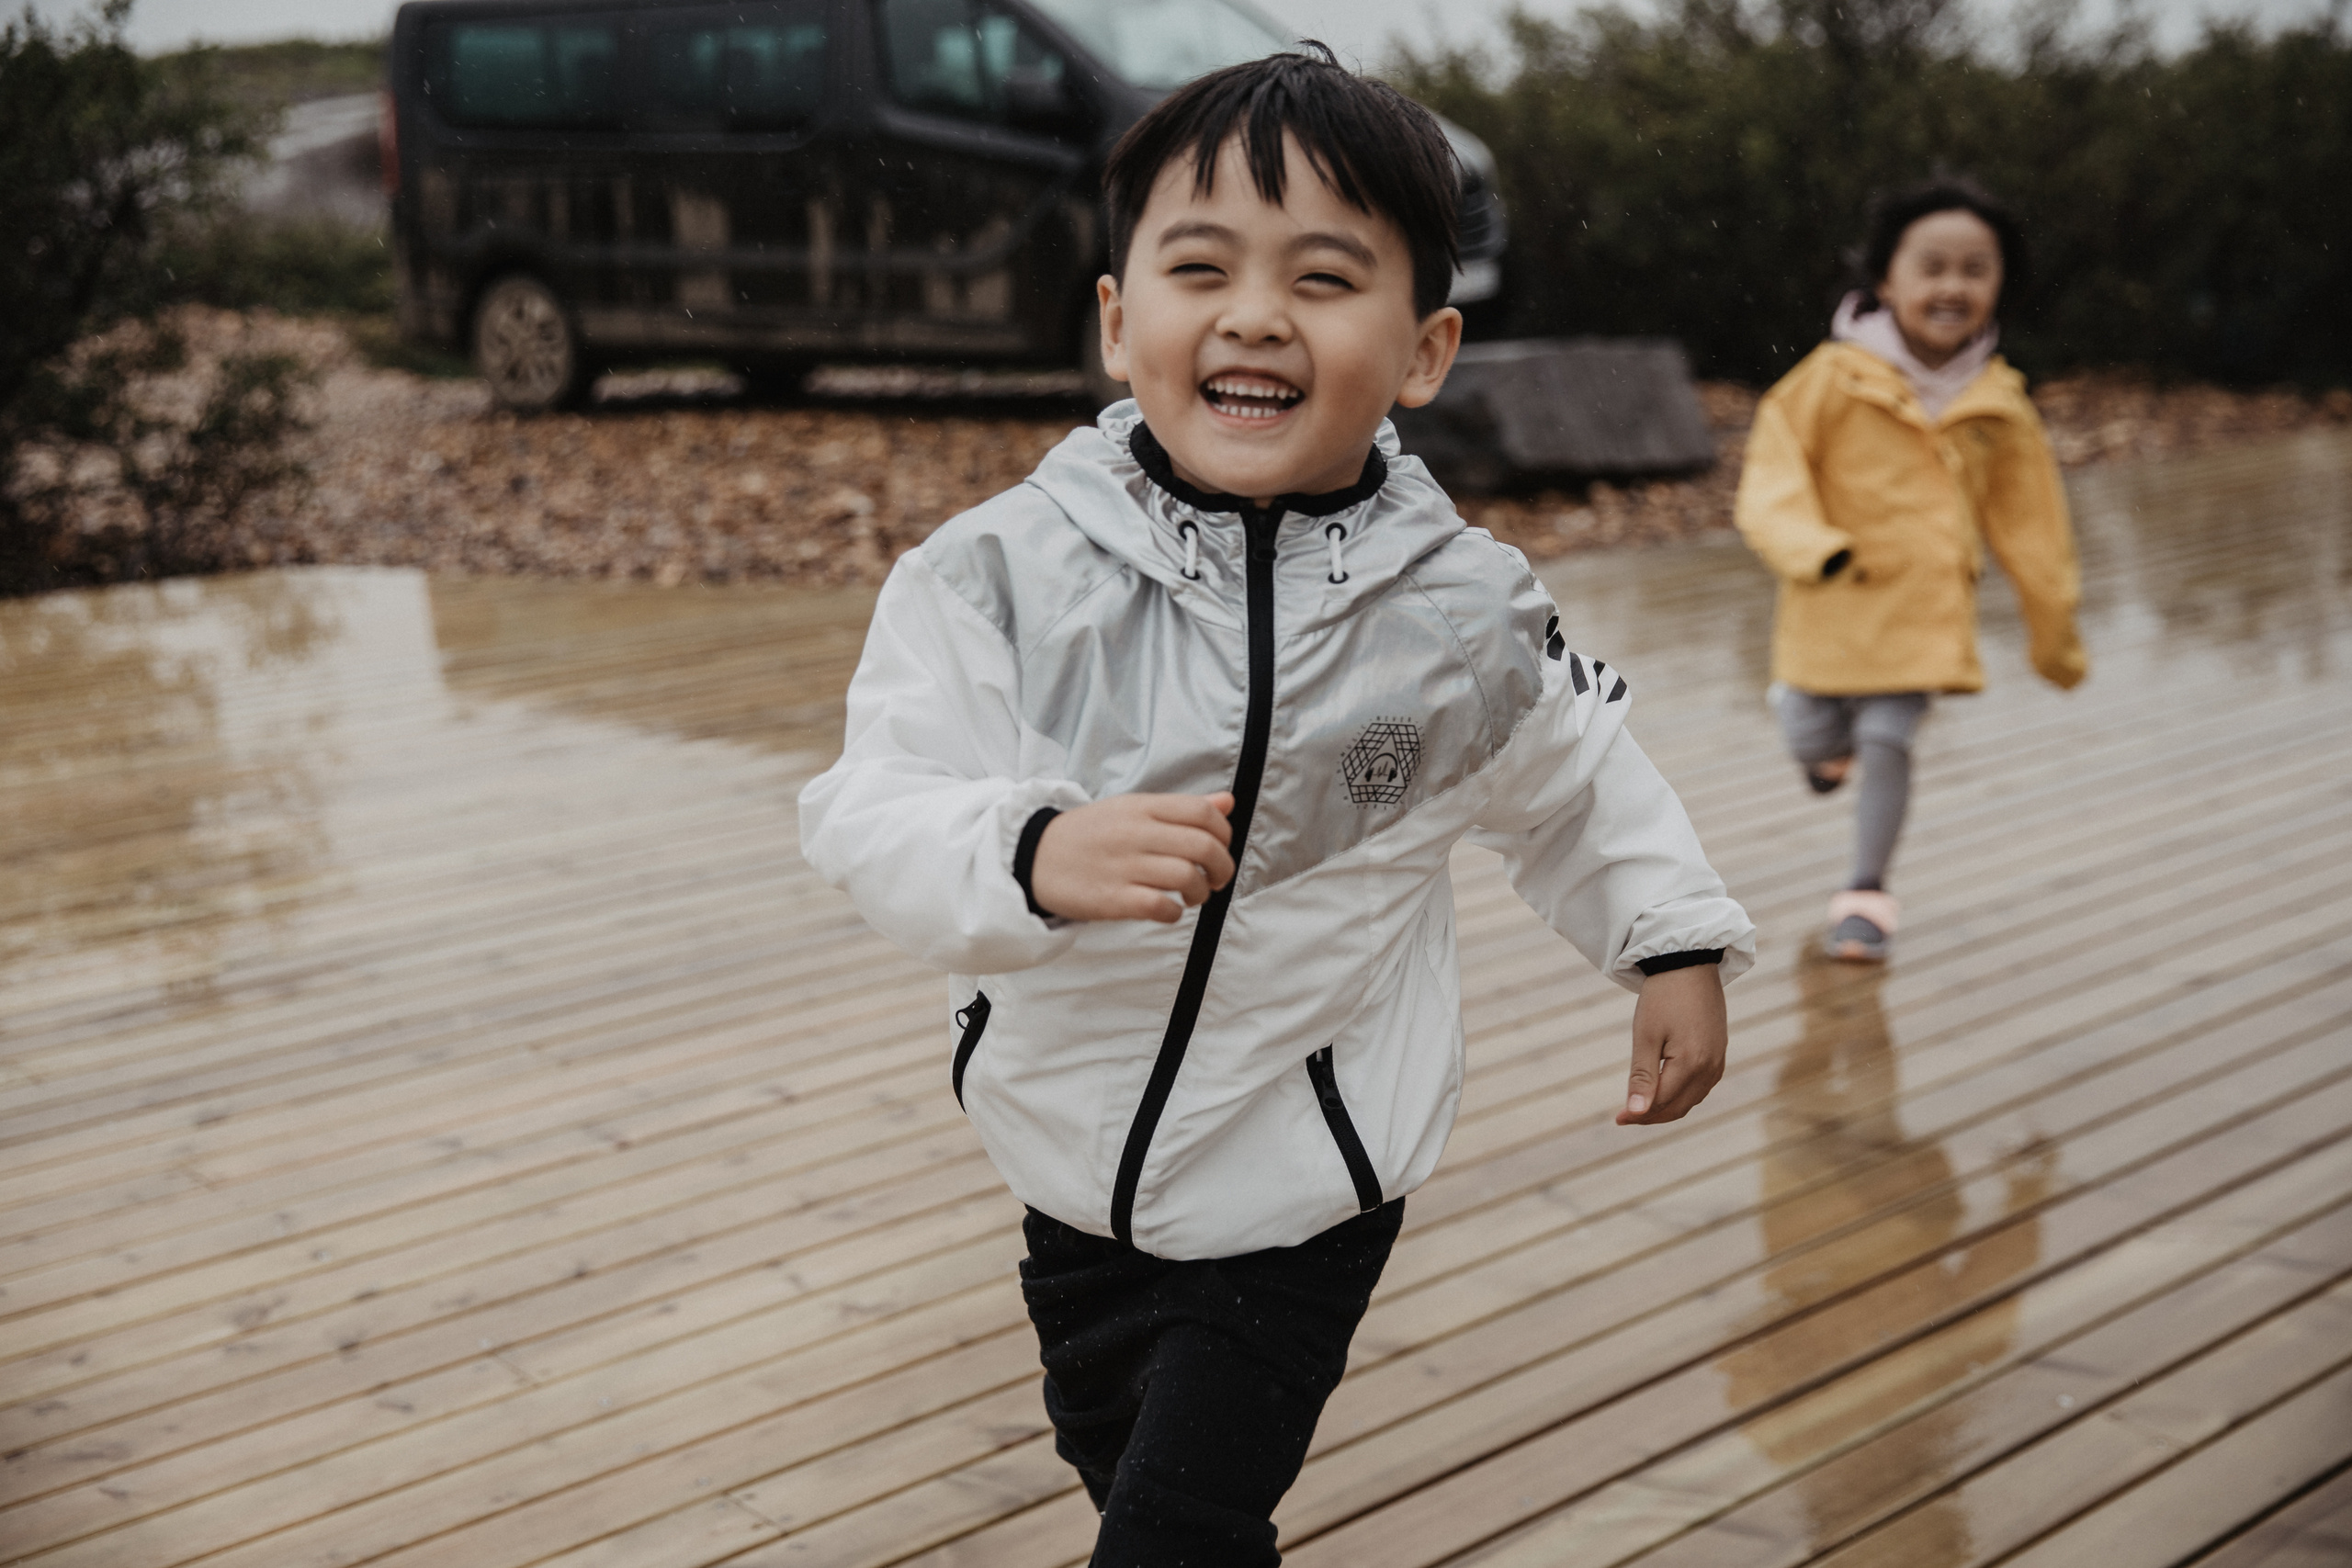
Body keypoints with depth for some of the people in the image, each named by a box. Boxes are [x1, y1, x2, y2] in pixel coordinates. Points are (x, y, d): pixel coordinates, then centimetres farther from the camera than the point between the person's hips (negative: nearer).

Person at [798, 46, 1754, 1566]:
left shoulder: (1465, 613, -14)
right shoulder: (1008, 572, -19)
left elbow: (1577, 774, 6)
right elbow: (881, 809, -26)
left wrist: (1677, 942, 5)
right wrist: (1034, 855, -44)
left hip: (1304, 1195, -2)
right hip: (1078, 1152, 3)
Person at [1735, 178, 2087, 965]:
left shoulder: (1998, 407, -2)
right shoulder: (1835, 377, -12)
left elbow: (2030, 527, 7)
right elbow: (1774, 472, -14)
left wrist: (2055, 633, 12)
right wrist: (1813, 546, -32)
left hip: (1923, 607, 0)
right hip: (1831, 605, 0)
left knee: (1887, 741, -7)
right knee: (1811, 744, 11)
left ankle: (1867, 894, 8)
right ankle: (1830, 734, 50)